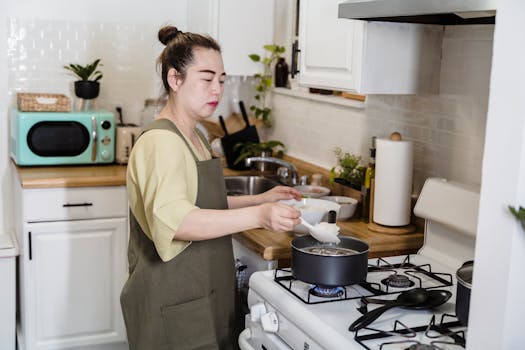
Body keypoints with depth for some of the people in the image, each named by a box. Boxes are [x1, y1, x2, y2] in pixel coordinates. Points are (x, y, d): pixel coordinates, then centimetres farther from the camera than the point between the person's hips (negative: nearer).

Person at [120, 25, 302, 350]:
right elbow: (174, 220, -33)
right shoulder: (161, 141, -19)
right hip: (173, 303, -9)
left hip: (203, 295, 9)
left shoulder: (195, 137, 11)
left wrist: (259, 199, 8)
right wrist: (257, 216, -41)